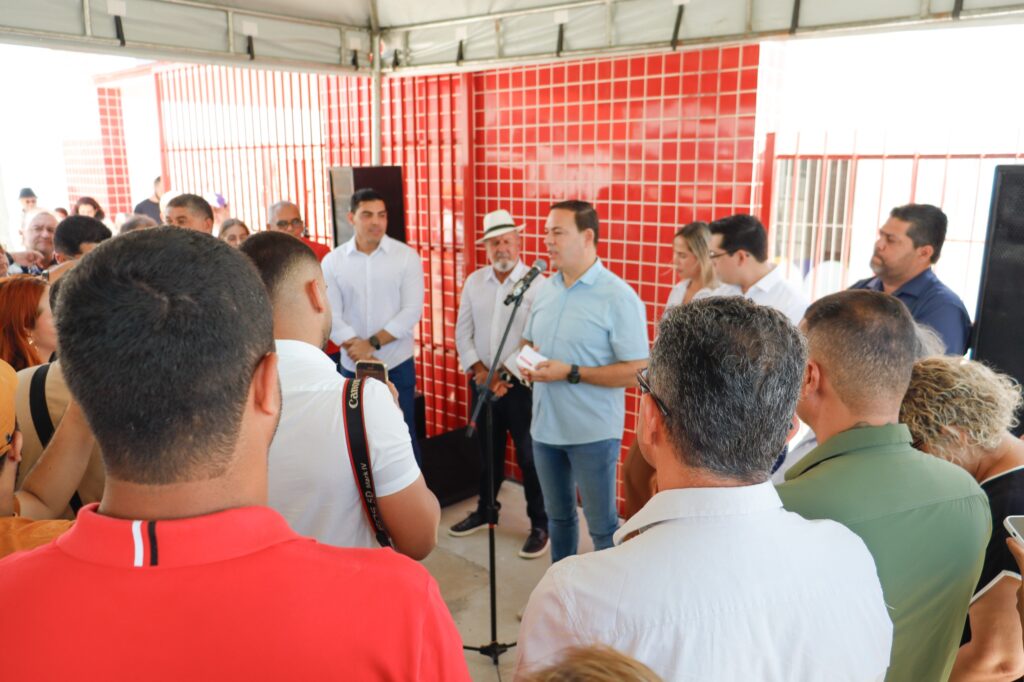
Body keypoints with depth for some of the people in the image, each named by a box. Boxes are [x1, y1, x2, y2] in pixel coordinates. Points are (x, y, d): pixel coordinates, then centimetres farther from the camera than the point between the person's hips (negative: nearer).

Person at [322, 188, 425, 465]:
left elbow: (412, 310, -9)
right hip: (352, 366, 2)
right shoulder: (332, 261, 1)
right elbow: (331, 315, -4)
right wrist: (359, 352, -15)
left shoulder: (407, 256, -3)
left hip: (397, 365, -1)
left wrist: (372, 343, -14)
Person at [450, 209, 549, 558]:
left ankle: (540, 525, 18)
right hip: (482, 382, 5)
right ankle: (484, 510, 38)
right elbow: (462, 332, 6)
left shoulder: (536, 284, -11)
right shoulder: (473, 281, 5)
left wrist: (502, 373, -17)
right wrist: (479, 371, -6)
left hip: (520, 383, -5)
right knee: (488, 451, 19)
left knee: (529, 455, 3)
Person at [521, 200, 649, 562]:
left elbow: (637, 371, -18)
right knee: (558, 514, 22)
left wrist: (570, 373, -23)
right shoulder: (546, 288, 5)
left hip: (593, 433, -6)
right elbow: (528, 342, 18)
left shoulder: (618, 297, -16)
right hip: (545, 426, 7)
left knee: (601, 524, 8)